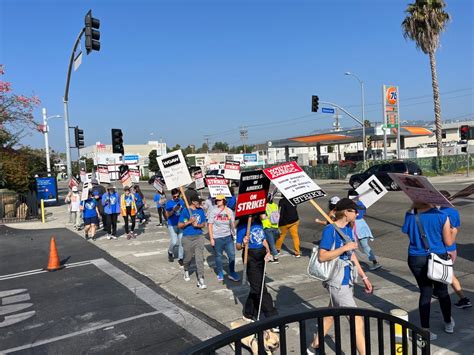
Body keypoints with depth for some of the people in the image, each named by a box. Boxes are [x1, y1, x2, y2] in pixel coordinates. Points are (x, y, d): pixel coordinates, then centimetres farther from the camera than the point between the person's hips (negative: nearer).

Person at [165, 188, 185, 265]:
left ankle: (180, 258, 17)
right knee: (174, 242, -8)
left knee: (181, 242, 5)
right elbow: (167, 215, -8)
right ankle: (170, 252, 24)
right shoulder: (169, 203, -5)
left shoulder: (182, 202, 3)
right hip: (172, 225, -3)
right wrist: (173, 210, -24)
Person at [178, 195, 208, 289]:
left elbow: (203, 224, 11)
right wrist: (189, 222, -19)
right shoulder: (185, 211, -7)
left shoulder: (201, 211, 5)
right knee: (188, 257, 13)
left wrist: (197, 225, -10)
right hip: (188, 238, -2)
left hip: (199, 237, 2)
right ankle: (186, 271, 45)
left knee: (199, 258, -7)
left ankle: (200, 280, -5)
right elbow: (179, 225, -5)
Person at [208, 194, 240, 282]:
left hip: (228, 236, 2)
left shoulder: (229, 211, 4)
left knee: (232, 254, 1)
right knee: (218, 256, 8)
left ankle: (232, 273, 16)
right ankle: (220, 273, 24)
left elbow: (232, 224, 6)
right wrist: (211, 238, -7)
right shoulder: (213, 211, -2)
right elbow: (210, 225, -2)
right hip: (217, 237, -2)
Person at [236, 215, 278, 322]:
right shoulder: (242, 227, -12)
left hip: (261, 256, 7)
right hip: (250, 258, -7)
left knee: (256, 287, 14)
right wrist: (243, 244, -32)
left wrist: (268, 251, 0)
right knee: (260, 289, -4)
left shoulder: (258, 223, 6)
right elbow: (238, 246, -10)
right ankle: (272, 316, 3)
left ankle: (249, 314, 30)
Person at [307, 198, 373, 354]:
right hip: (337, 281, -8)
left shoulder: (348, 229, 8)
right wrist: (345, 248, -23)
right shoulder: (330, 229, -17)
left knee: (331, 315, 19)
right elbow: (322, 256, -20)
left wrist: (364, 277, 15)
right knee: (357, 319, -3)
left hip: (347, 280, 8)